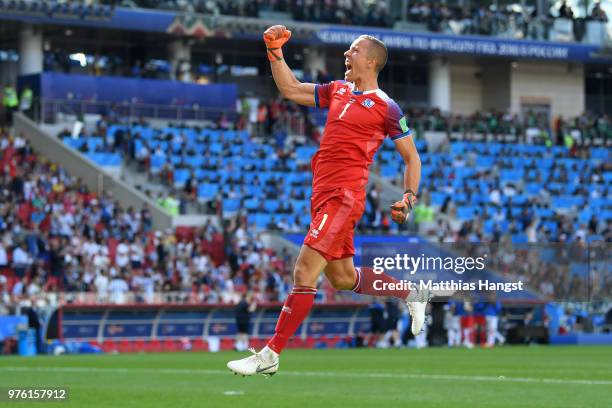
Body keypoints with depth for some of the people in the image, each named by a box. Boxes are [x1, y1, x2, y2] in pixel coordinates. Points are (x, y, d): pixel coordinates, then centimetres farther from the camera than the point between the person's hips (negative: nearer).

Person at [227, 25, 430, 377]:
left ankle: (270, 356, -14)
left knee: (304, 272, -14)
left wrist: (410, 198, -9)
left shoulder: (386, 107, -3)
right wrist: (276, 53, 12)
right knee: (342, 278, 17)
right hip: (324, 194, 8)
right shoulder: (338, 91, 16)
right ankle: (412, 295, 35)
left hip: (344, 196, -8)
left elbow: (412, 156, 3)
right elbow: (291, 90, 23)